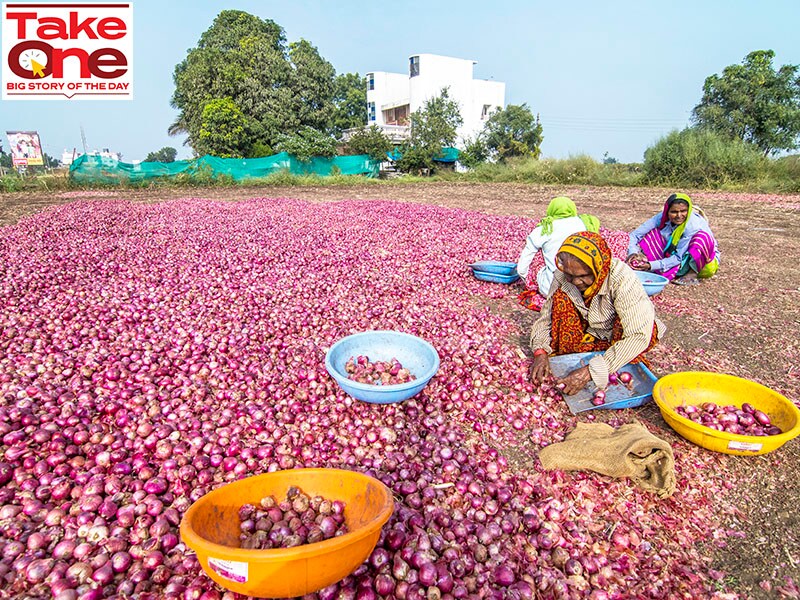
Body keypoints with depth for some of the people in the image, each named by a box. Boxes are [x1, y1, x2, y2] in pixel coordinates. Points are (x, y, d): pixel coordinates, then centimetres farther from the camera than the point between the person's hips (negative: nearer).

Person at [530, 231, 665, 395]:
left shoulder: (622, 279, -34)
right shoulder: (563, 275, -21)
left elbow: (639, 335, -39)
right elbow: (546, 315, -13)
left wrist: (591, 371, -46)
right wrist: (540, 351, -32)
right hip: (589, 332, 3)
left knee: (649, 331, -34)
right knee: (561, 297, -21)